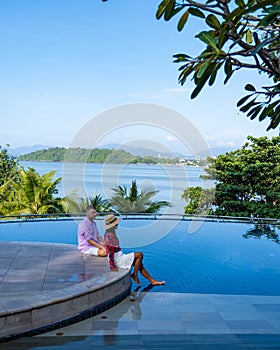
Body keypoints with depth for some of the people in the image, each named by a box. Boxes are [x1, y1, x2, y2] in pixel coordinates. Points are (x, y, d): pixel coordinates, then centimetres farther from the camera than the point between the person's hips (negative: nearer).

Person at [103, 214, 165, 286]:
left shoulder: (112, 233, 11)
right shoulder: (109, 235, -21)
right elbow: (110, 252, -24)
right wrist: (112, 267, -26)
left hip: (120, 257, 10)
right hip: (118, 260, -10)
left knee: (139, 263, 9)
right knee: (140, 255, -12)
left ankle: (152, 281, 13)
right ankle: (135, 275, 0)